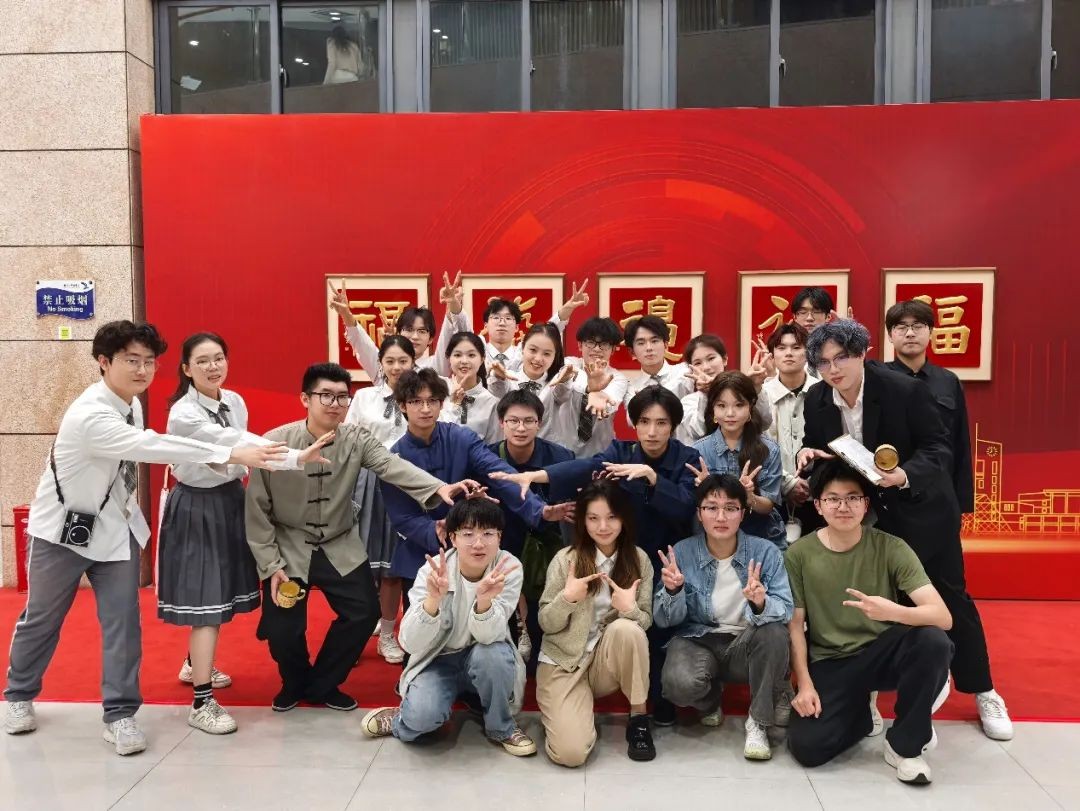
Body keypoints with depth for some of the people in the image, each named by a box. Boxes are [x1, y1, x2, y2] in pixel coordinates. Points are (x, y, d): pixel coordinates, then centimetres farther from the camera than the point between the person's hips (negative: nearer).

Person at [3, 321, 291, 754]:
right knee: (41, 618, 15)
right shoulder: (90, 415, -30)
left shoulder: (131, 404, -5)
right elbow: (154, 446, -41)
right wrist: (233, 455, -47)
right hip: (65, 528, -5)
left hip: (116, 527, 6)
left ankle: (120, 713, 10)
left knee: (123, 621, 0)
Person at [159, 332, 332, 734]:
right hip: (197, 508, -7)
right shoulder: (183, 415, -21)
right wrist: (298, 457, -42)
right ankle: (202, 703, 0)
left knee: (222, 594, 18)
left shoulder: (235, 402, 1)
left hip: (231, 501, 8)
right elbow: (235, 442, -33)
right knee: (207, 600, -8)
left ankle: (195, 664, 42)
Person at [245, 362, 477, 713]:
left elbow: (392, 465, -29)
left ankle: (321, 685, 20)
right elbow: (257, 509, -9)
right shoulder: (274, 443, -16)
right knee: (282, 629, -8)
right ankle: (294, 683, 27)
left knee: (365, 613, -5)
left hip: (341, 547, 2)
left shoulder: (356, 440, -11)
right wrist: (271, 565, -13)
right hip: (287, 549, -2)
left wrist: (439, 488, -48)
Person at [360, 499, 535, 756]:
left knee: (492, 653, -33)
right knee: (422, 714, -30)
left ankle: (500, 727, -4)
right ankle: (402, 720, 8)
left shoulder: (509, 568, -19)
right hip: (438, 660, -1)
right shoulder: (432, 570, -20)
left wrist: (484, 599, -51)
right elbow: (410, 643, -28)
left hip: (485, 660, 1)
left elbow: (487, 636, -29)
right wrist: (434, 598, -47)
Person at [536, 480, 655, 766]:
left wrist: (630, 609, -26)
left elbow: (646, 621, -4)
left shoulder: (639, 560, -3)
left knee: (625, 628, -33)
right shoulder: (565, 559, -9)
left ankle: (639, 718, -12)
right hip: (562, 661, -2)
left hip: (609, 661, 2)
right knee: (570, 752, -23)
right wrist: (567, 598, -26)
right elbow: (546, 624, -6)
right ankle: (569, 712, 13)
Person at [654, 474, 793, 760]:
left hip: (746, 645, 0)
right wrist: (672, 591, -29)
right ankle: (710, 698, 9)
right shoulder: (681, 553, -7)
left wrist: (761, 604, -40)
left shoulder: (766, 552, -8)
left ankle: (759, 721, -10)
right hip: (698, 641, 0)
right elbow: (666, 620, -7)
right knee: (679, 684, -32)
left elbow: (786, 611, -17)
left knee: (774, 630, -32)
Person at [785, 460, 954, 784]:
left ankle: (905, 744, -9)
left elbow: (943, 617, -20)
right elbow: (794, 625, -3)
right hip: (829, 664, 0)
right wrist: (804, 684, -13)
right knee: (807, 747, -22)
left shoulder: (890, 548, -11)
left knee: (933, 641, -32)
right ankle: (858, 713, 15)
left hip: (881, 653, 0)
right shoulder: (799, 554, -8)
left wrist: (893, 611, -40)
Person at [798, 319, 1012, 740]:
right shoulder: (816, 401, -10)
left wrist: (903, 476, -36)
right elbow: (816, 450, 4)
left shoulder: (906, 390, -22)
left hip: (921, 509, -3)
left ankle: (983, 692, 26)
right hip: (863, 514, 3)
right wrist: (808, 454, -20)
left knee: (950, 597, 9)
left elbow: (938, 448, -18)